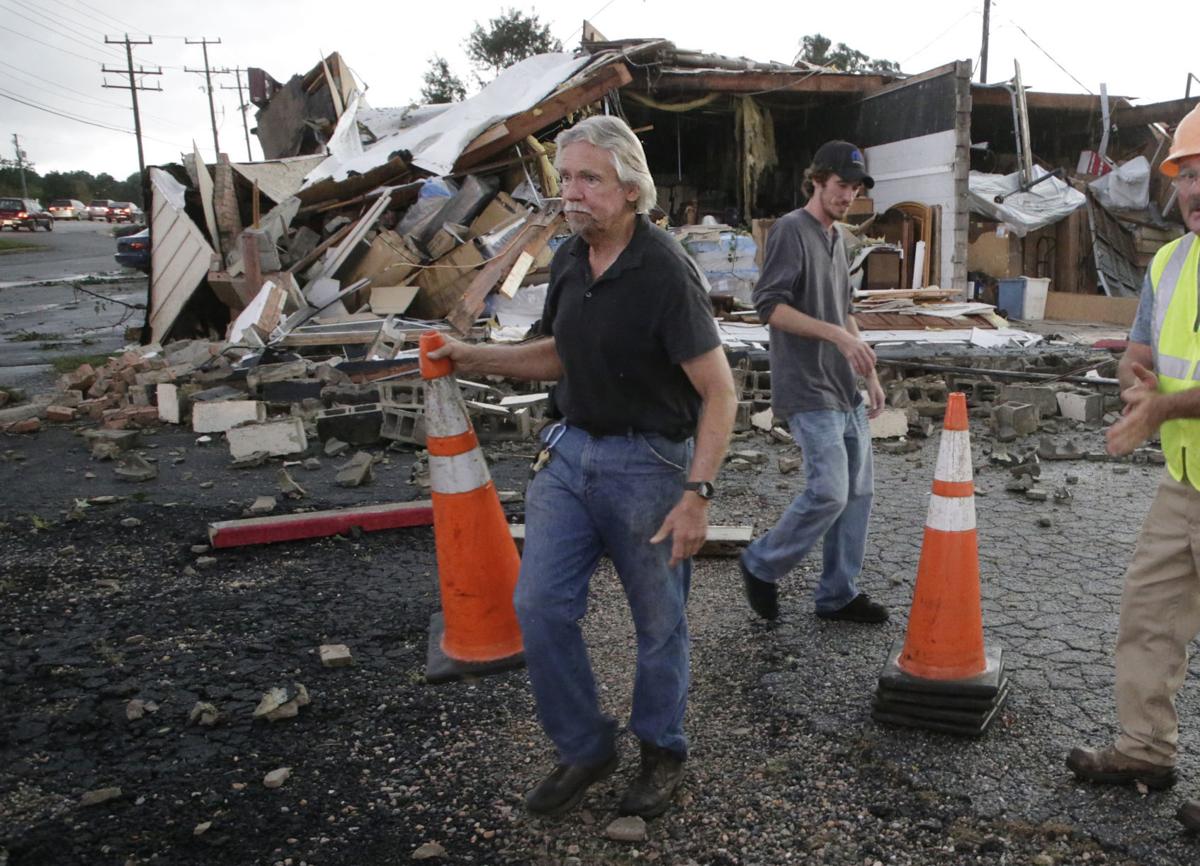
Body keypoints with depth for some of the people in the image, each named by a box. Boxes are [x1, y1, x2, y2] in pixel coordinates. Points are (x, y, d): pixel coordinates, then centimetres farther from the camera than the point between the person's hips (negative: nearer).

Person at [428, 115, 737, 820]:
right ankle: (586, 749, 24)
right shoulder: (570, 260, 5)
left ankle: (664, 752, 33)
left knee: (659, 621, 9)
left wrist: (697, 495, -23)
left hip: (647, 463, -6)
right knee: (540, 604, 3)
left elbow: (719, 391, -17)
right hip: (570, 451, 7)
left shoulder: (665, 271, -18)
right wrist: (476, 358, 9)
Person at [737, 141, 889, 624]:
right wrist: (837, 335, -22)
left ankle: (838, 593, 18)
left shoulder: (836, 239, 20)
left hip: (846, 390, 9)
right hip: (808, 391, -9)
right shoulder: (790, 230, -7)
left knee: (858, 492, 8)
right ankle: (761, 565, 7)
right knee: (829, 493, -14)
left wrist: (870, 373, 21)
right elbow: (769, 306, -17)